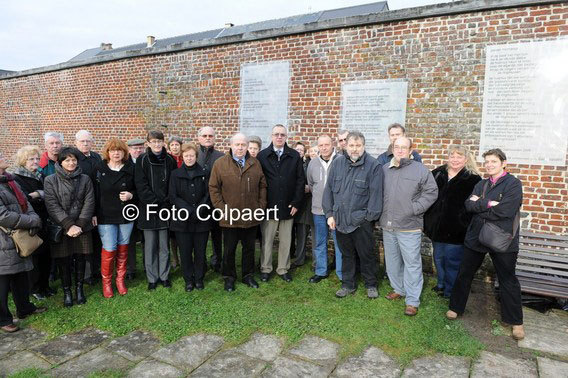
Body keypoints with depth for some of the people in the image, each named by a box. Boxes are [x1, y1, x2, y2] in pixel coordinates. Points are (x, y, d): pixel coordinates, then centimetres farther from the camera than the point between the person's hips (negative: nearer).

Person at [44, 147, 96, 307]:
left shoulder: (85, 179, 5)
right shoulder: (50, 181, 0)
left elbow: (89, 203, -1)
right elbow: (52, 206, -8)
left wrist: (80, 225, -11)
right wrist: (69, 225, -16)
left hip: (82, 227, 1)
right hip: (61, 228, -1)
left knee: (80, 258, 8)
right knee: (63, 261, 5)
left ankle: (79, 288, 25)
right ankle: (66, 291, 22)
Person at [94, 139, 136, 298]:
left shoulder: (130, 169, 2)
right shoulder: (99, 169, -1)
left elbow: (137, 188, 11)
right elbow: (94, 192, -1)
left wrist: (131, 195, -11)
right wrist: (94, 214, -5)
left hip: (126, 215, 2)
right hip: (106, 216, -2)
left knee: (123, 248, 10)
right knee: (109, 249, -3)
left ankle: (120, 279, 26)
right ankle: (106, 282, 16)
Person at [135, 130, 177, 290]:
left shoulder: (170, 160, 6)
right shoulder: (142, 160, 0)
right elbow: (141, 185, -6)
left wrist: (167, 201, -6)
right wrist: (155, 201, -13)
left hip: (165, 208, 2)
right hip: (148, 209, -1)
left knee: (164, 245, 9)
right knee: (150, 246, 6)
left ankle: (164, 276, 21)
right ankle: (152, 278, 18)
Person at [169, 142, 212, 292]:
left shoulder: (204, 173, 5)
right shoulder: (175, 174, 5)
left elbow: (208, 194, 2)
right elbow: (173, 196, -1)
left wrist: (200, 209, -14)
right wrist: (189, 210, -14)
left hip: (202, 219, 0)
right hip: (183, 220, 0)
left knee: (200, 251, 6)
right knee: (185, 251, 5)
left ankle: (199, 279, 23)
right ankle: (188, 280, 21)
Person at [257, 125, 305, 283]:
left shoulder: (295, 156, 3)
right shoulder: (262, 155, 1)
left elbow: (300, 180, 2)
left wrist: (296, 203, -3)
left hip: (288, 206, 1)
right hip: (268, 206, -1)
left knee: (285, 240, 10)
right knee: (267, 240, 8)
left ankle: (283, 269, 24)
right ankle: (265, 269, 22)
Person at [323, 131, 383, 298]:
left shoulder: (373, 165, -9)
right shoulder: (337, 163, 3)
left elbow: (375, 193, -10)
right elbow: (329, 189, 6)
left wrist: (370, 216, -11)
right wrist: (329, 214, 2)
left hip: (361, 220, -3)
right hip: (340, 220, 4)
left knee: (366, 255, 10)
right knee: (346, 254, 18)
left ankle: (371, 285, 31)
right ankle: (348, 284, 33)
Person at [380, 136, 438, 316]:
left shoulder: (420, 170, -5)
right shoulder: (385, 169, 8)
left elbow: (431, 192, -3)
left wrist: (415, 208, -11)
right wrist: (380, 214, 5)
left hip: (409, 227, -4)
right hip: (387, 225, 5)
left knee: (412, 263, 1)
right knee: (392, 261, 17)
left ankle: (412, 301, 13)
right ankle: (398, 289, 37)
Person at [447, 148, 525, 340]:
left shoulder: (513, 184, -9)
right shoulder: (481, 184, 9)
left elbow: (504, 211, -21)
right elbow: (469, 205, -5)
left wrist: (479, 206, -9)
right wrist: (488, 204, -19)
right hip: (476, 237, 5)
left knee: (508, 281, 8)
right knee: (464, 274, 13)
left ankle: (516, 321, 25)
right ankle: (456, 307, 30)